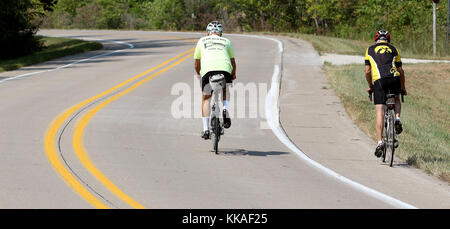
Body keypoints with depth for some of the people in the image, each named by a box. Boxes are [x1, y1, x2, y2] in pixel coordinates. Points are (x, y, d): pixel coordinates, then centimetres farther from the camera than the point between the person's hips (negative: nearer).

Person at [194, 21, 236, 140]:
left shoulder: (202, 41, 26)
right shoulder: (226, 41, 26)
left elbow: (196, 64, 30)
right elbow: (233, 62, 33)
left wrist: (198, 74, 50)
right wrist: (233, 74, 52)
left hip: (208, 69, -1)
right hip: (225, 69, 1)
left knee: (206, 98, 16)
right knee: (225, 91, 29)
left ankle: (206, 129, 7)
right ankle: (225, 109, -1)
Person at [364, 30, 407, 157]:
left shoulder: (370, 50, 21)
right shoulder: (394, 50, 23)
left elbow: (367, 71, 15)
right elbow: (401, 71, 21)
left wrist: (370, 86, 28)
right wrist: (403, 88, 32)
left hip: (379, 80, -1)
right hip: (394, 78, 1)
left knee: (380, 113, -2)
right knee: (396, 100, 33)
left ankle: (380, 142, -10)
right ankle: (397, 119, 7)